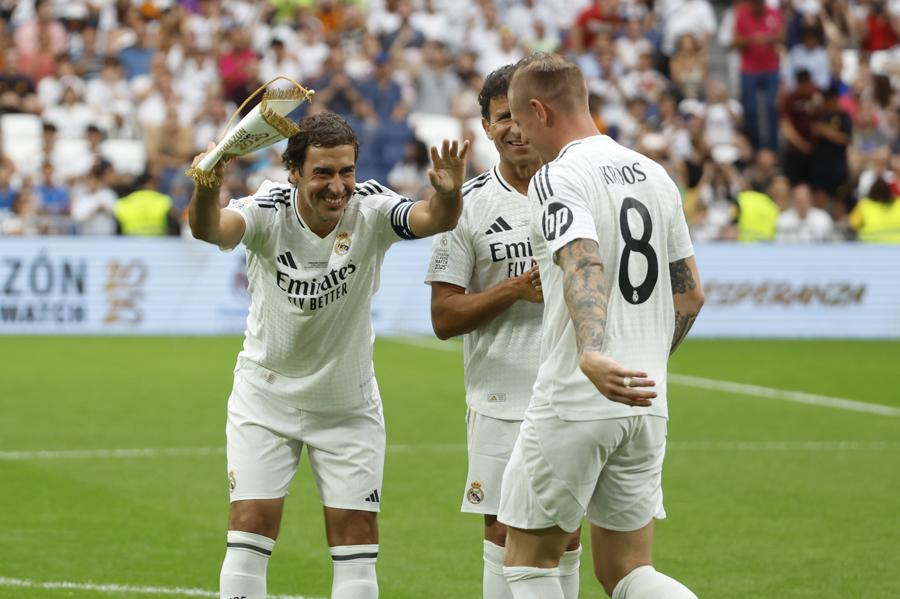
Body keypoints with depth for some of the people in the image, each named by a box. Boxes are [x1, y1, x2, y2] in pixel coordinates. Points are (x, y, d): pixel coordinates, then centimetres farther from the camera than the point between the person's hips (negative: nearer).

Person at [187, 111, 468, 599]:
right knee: (251, 523, -5)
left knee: (357, 536, 2)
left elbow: (433, 220, -37)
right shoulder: (269, 211, -21)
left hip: (348, 404, 1)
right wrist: (206, 192, -64)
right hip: (266, 396, -1)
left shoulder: (370, 210, -19)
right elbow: (210, 230, -41)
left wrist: (448, 194, -60)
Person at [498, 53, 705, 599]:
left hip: (573, 405, -7)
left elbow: (584, 267, -30)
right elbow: (691, 292, 17)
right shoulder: (655, 174, 12)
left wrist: (592, 356, -45)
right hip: (647, 408, 7)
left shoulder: (557, 179, -11)